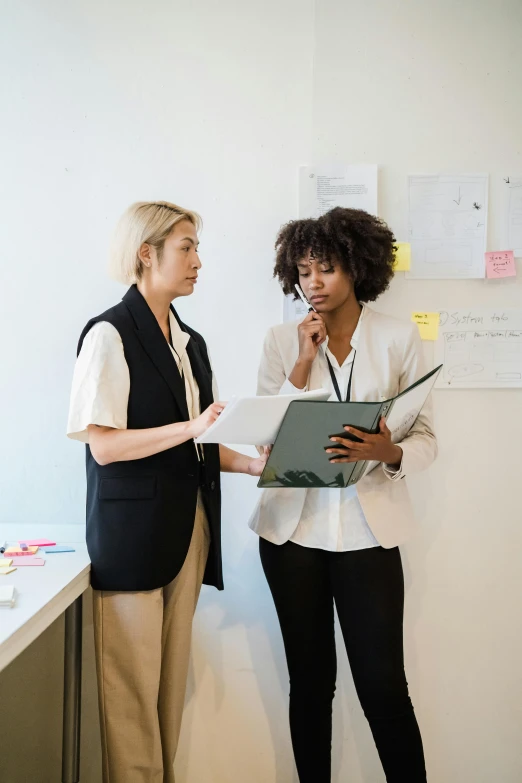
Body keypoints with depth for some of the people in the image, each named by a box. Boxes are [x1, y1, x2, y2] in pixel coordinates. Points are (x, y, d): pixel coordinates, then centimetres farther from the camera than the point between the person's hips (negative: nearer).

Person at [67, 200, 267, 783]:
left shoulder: (190, 342, 14)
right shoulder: (110, 335, -8)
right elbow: (103, 444, -16)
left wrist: (250, 462, 3)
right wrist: (192, 427, -21)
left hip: (186, 527, 7)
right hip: (132, 531, -7)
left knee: (172, 680, 13)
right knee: (132, 689, 1)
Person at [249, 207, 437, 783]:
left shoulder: (399, 339, 0)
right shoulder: (281, 341, 4)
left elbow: (426, 439, 0)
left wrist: (387, 452, -22)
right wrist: (304, 362, -10)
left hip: (367, 530, -1)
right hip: (293, 526, 2)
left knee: (383, 685, -1)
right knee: (310, 680, 12)